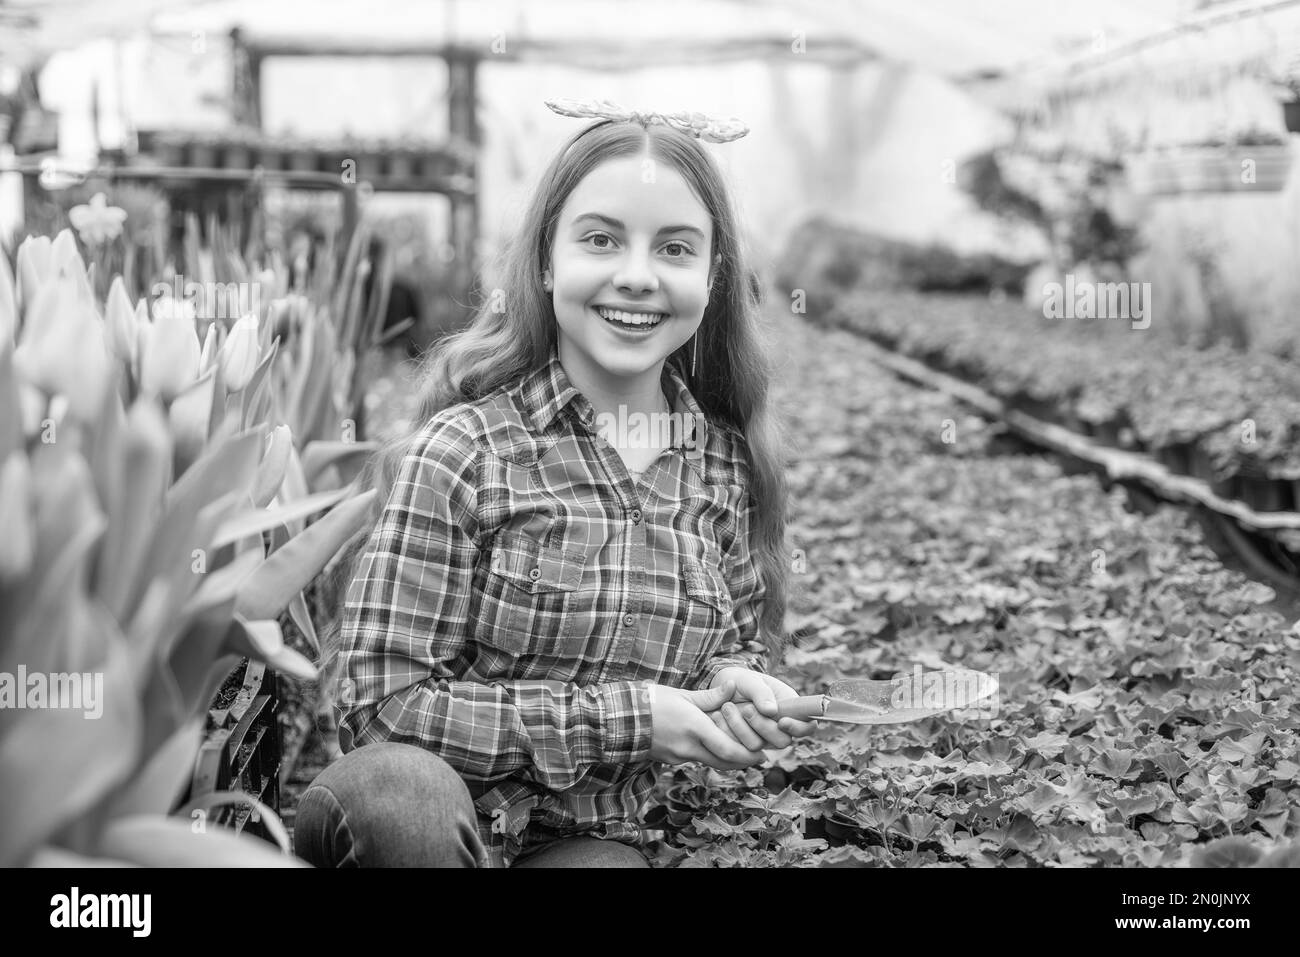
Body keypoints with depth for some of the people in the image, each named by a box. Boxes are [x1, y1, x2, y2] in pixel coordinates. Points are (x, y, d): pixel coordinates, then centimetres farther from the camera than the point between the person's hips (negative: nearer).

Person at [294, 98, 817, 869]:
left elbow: (741, 644, 18)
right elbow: (384, 705, -12)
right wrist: (623, 717, -15)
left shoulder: (726, 463, 3)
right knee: (399, 790, -35)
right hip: (434, 826, -3)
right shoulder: (459, 453, -10)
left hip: (588, 836, 4)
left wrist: (739, 685, -6)